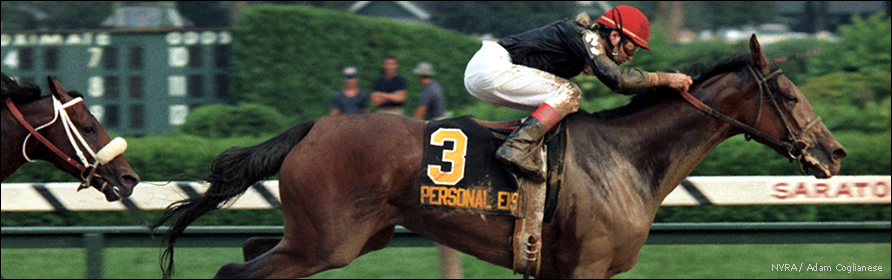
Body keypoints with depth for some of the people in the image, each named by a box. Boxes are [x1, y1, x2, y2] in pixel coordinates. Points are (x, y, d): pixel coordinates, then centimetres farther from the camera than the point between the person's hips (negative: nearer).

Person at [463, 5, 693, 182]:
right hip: (491, 67, -10)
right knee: (568, 94, -15)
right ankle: (517, 146, -29)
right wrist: (664, 79, -15)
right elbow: (615, 78, -22)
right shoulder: (585, 36, -10)